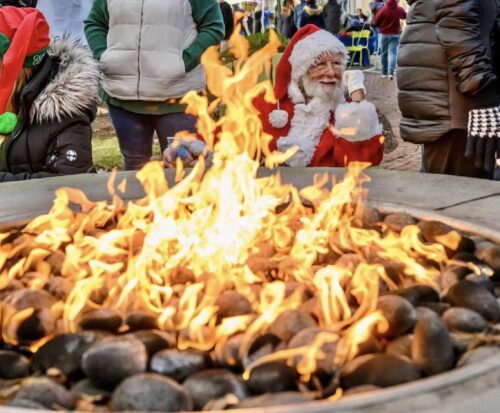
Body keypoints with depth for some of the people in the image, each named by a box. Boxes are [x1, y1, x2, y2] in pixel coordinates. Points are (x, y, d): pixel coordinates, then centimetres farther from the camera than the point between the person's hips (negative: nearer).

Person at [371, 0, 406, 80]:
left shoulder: (383, 10, -11)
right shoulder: (399, 10, -1)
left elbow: (375, 23, -7)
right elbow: (405, 16, 22)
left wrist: (372, 23, 14)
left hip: (384, 35, -1)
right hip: (395, 35, 1)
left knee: (384, 53, 13)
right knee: (392, 53, -5)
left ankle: (384, 72, 20)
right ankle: (391, 72, -23)